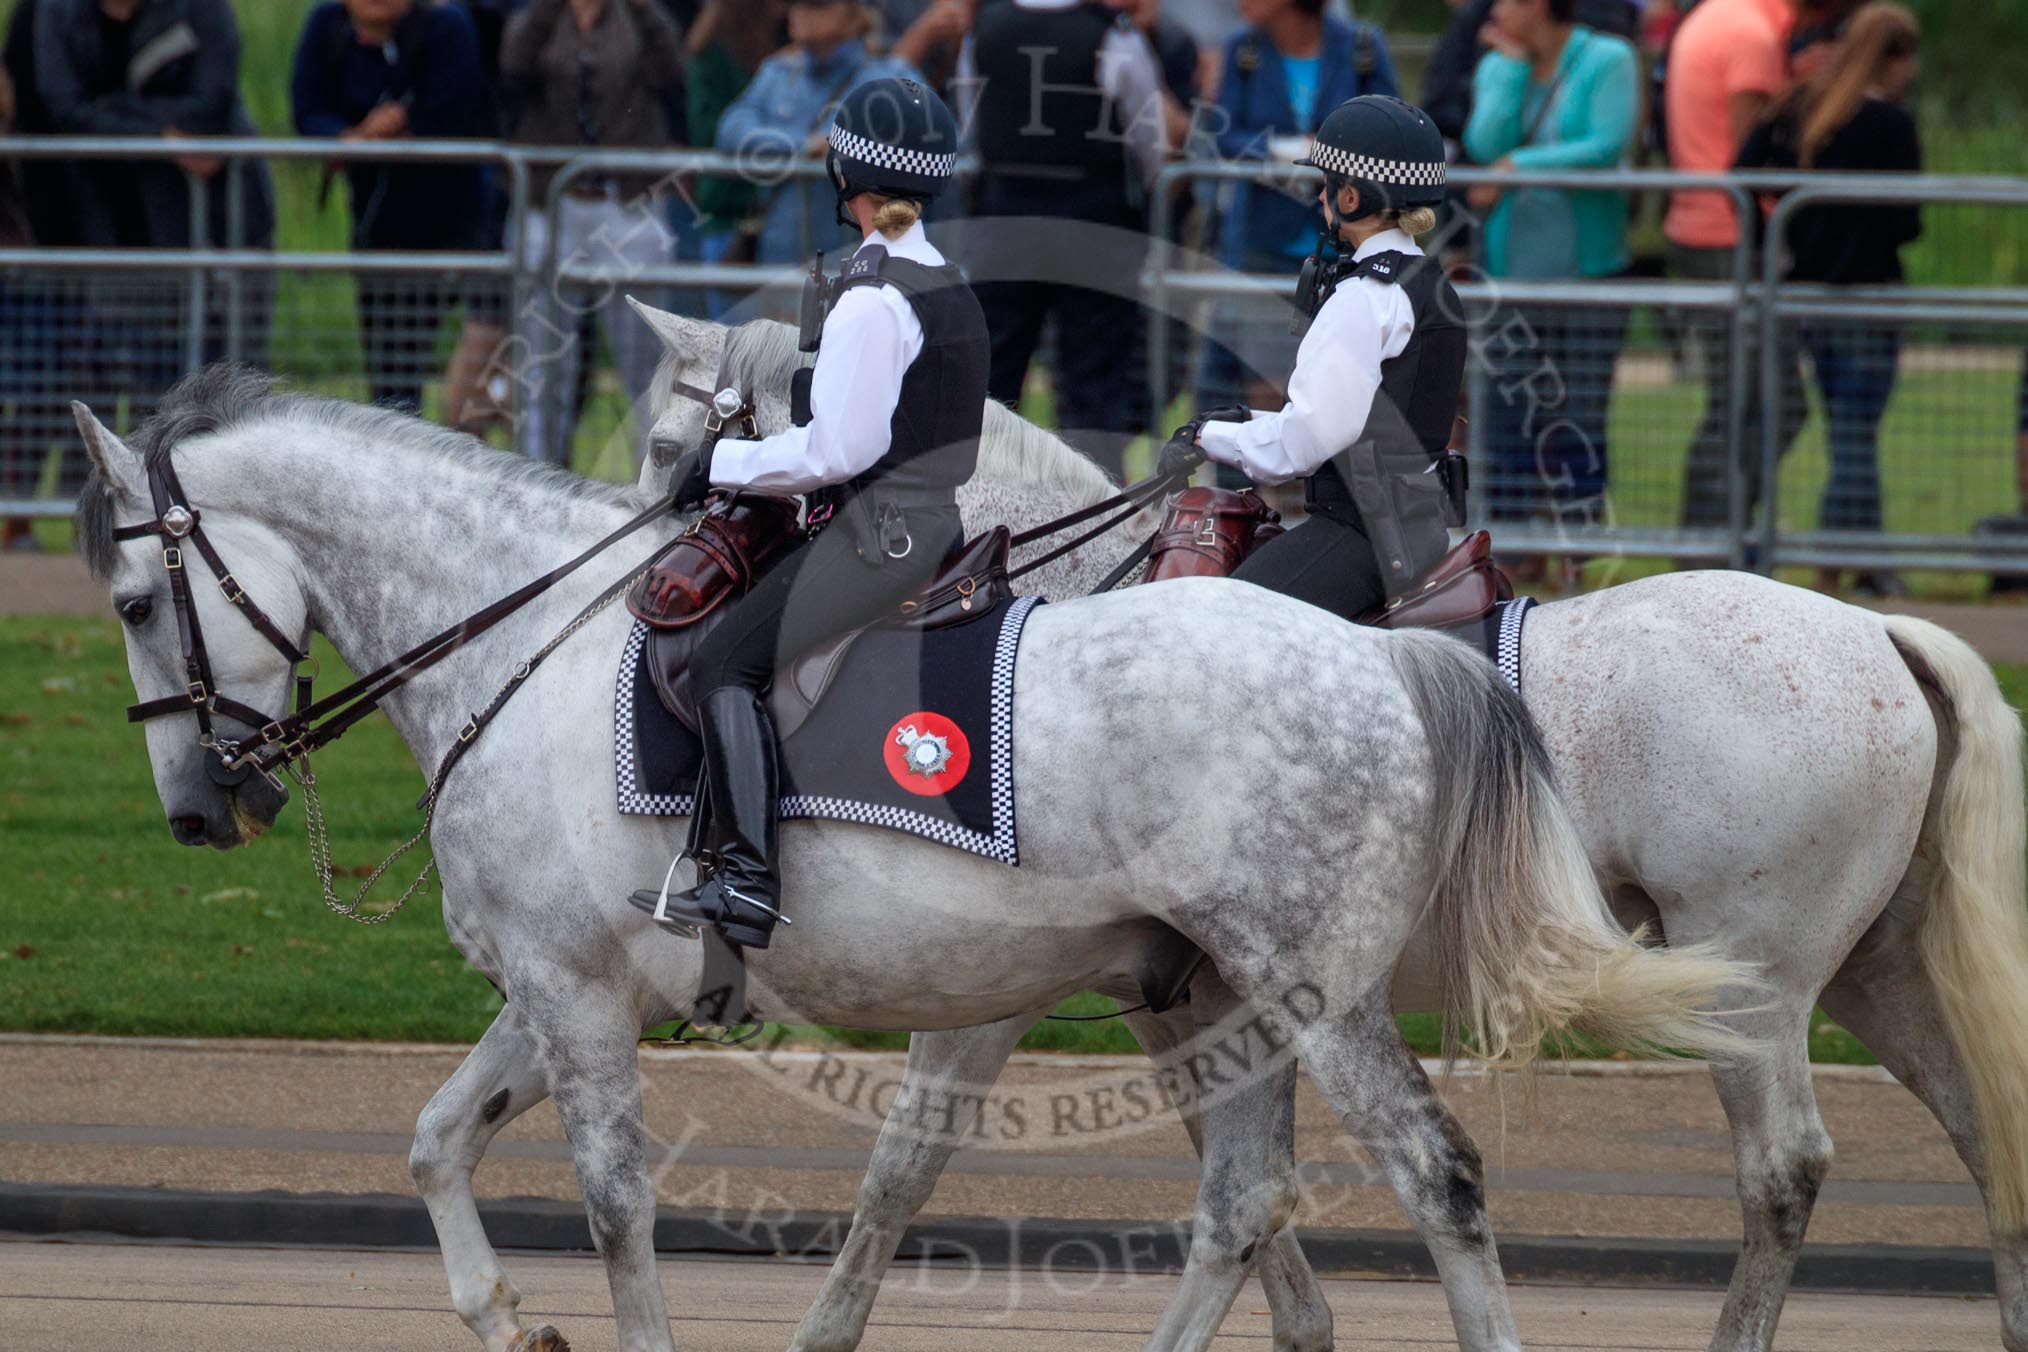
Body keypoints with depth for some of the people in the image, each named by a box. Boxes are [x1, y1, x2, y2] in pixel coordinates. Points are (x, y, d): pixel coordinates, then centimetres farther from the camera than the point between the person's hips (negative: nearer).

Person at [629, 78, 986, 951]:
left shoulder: (872, 299, -16)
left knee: (727, 661, -14)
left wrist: (722, 464, -7)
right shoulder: (950, 289, 14)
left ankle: (747, 880, -23)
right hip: (937, 526, 10)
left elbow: (840, 447, -19)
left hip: (883, 535, -10)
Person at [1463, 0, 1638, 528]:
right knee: (1508, 419, 1)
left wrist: (1517, 167, -13)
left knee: (1577, 423, -2)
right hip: (1512, 267, 3)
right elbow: (1486, 145, -5)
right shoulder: (1497, 67, 10)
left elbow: (1608, 147, -15)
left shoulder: (1608, 61, -3)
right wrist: (1515, 66, -6)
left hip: (1587, 264, -3)